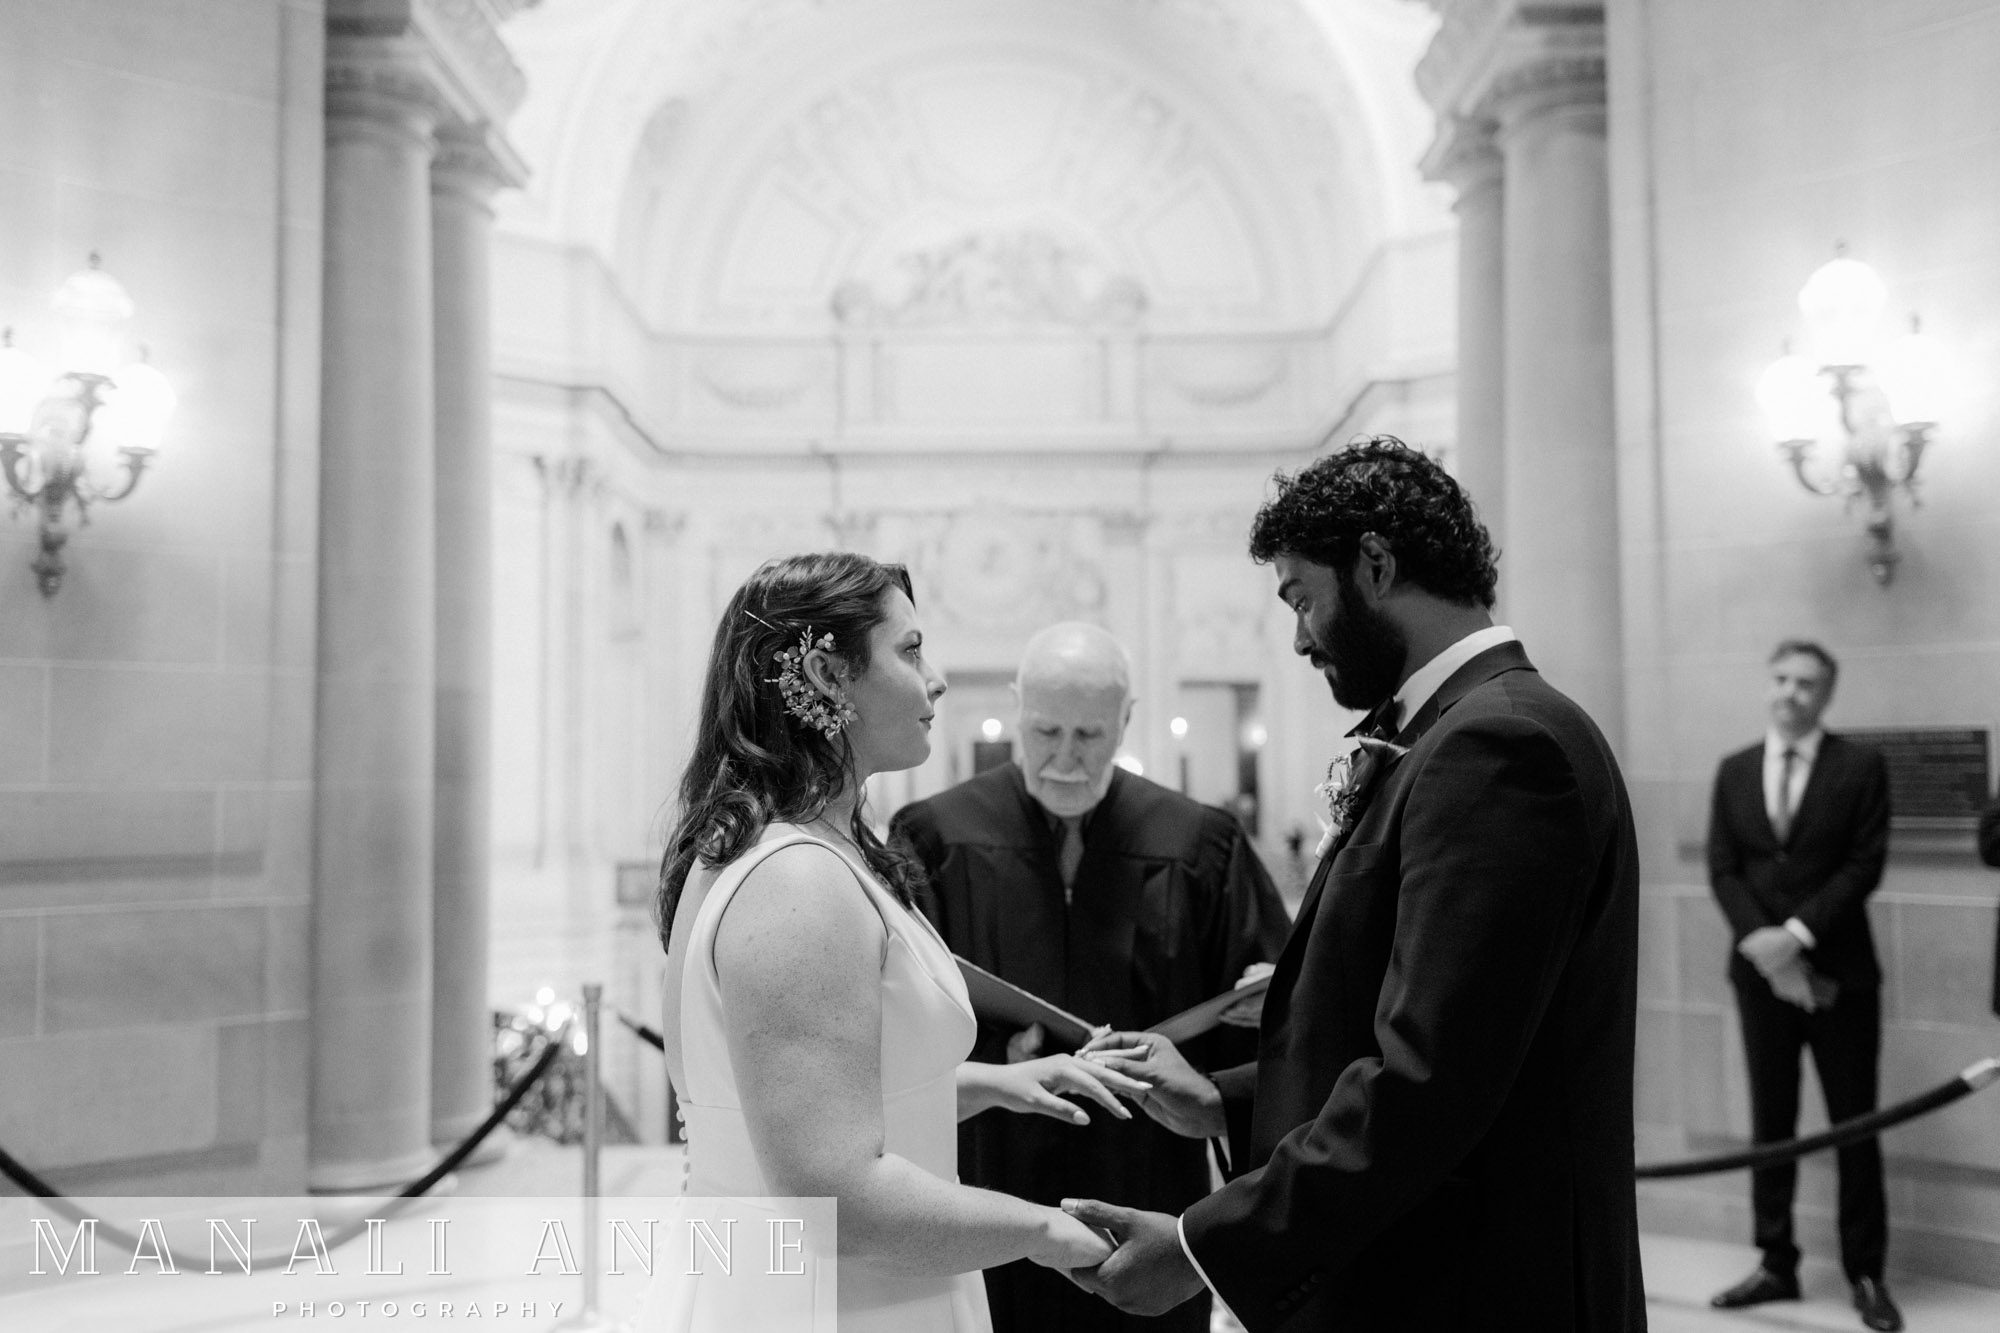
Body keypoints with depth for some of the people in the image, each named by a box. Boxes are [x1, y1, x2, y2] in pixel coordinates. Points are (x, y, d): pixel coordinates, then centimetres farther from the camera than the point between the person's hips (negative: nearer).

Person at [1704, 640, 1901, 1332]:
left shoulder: (1860, 766, -2)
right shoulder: (1734, 770, 8)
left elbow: (1864, 866, -8)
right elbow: (1722, 867, 3)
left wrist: (1797, 933, -16)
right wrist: (1761, 941, -11)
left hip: (1839, 970, -3)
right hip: (1760, 968, 3)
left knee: (1854, 1122, 4)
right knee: (1770, 1121, 8)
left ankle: (1865, 1272, 15)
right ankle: (1777, 1263, 17)